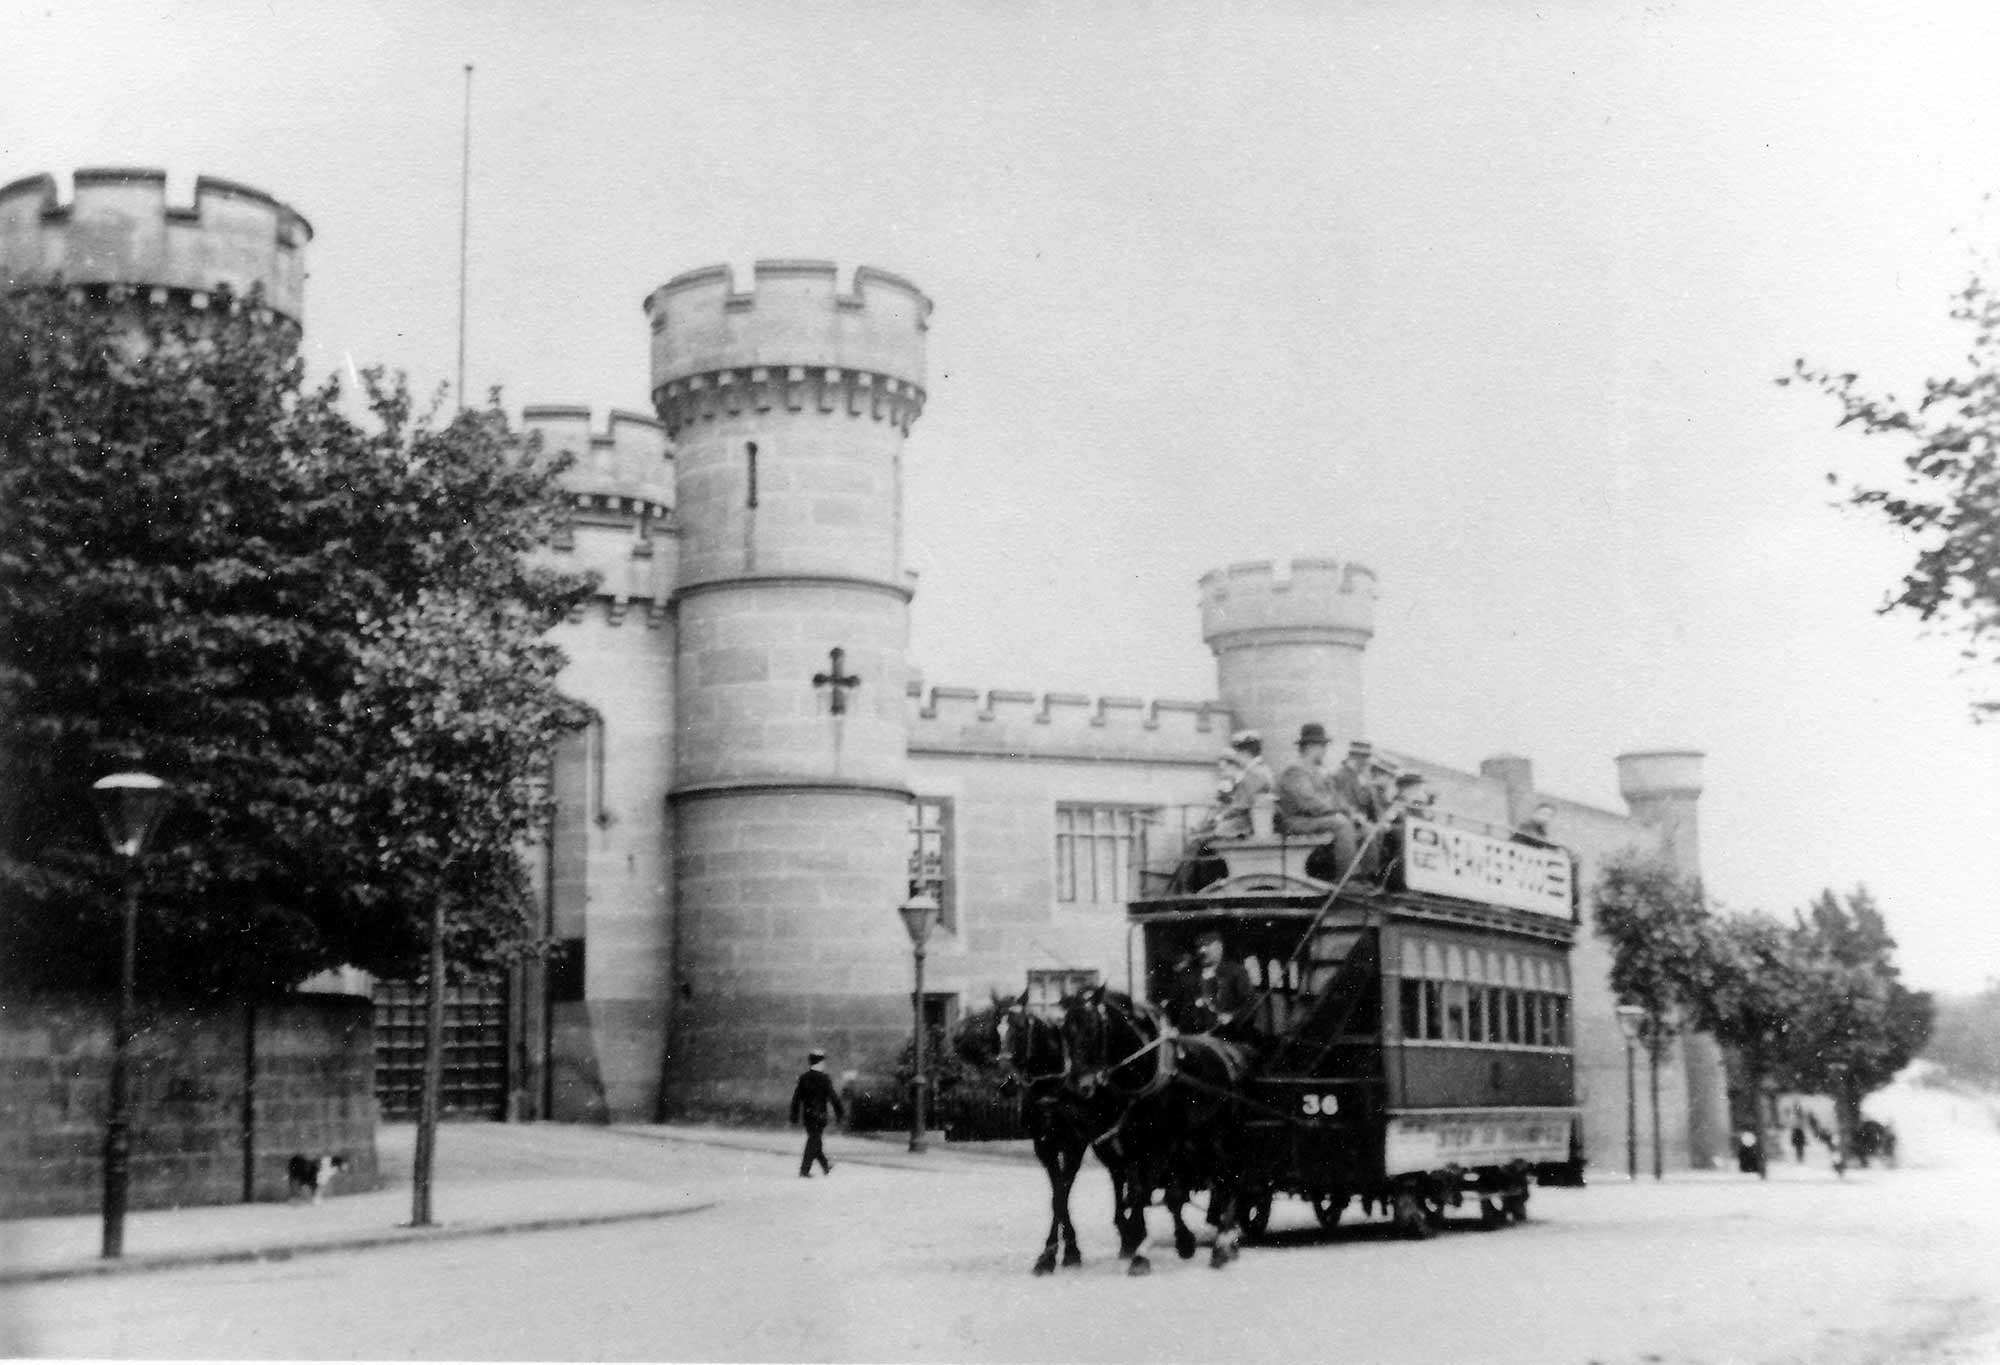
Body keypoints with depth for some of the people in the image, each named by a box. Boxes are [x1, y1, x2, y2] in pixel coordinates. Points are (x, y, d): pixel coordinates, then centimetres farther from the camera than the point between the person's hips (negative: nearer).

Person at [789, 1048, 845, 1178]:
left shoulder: (803, 1078, 3)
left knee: (814, 1141, 17)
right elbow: (833, 1097, -11)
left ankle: (826, 1167, 31)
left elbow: (796, 1097, 6)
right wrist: (841, 1112, -1)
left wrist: (795, 1115, 12)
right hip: (819, 1115, -6)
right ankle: (804, 1171, -6)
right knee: (813, 1143, -2)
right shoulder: (824, 1079, -12)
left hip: (807, 1114, 6)